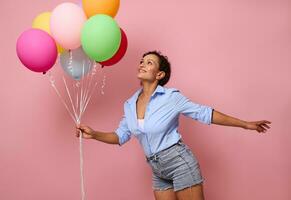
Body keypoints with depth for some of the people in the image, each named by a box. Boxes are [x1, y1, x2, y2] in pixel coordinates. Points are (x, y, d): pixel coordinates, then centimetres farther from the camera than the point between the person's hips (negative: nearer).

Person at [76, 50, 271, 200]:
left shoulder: (171, 96, -10)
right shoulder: (129, 105, 6)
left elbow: (205, 113, -6)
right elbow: (121, 136, 13)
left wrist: (245, 124, -5)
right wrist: (94, 134, -3)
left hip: (180, 162, -5)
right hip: (158, 171, 6)